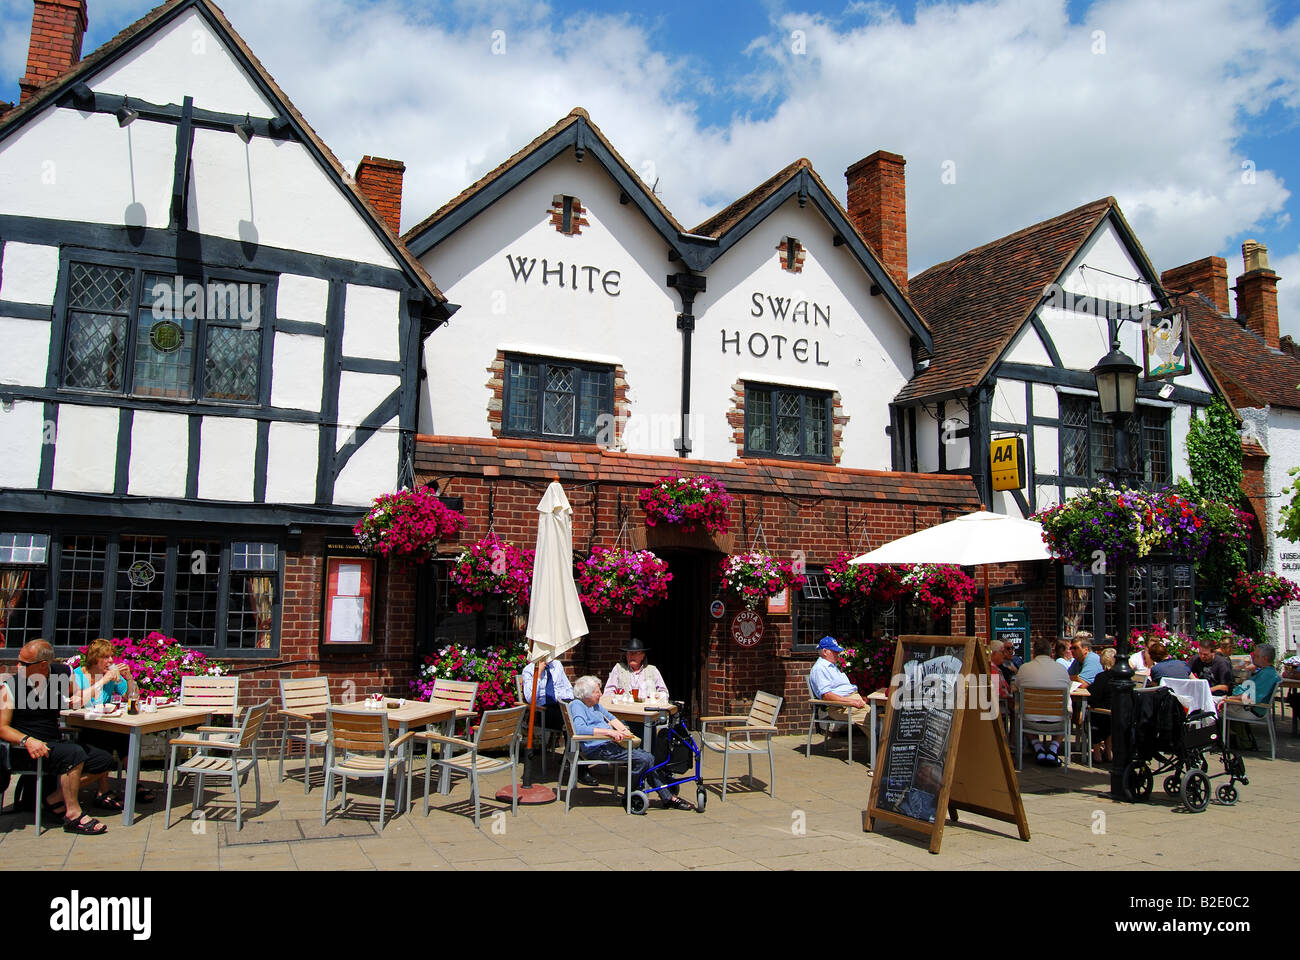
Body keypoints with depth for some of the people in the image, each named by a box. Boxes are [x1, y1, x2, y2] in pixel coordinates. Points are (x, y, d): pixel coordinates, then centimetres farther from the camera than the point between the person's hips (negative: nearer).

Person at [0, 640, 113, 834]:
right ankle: (73, 815, -23)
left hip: (54, 743, 6)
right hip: (25, 748, -6)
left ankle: (55, 798, 2)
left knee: (104, 762, -2)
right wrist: (27, 740, -26)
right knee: (74, 754, -32)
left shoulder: (61, 674, 2)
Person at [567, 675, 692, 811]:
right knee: (643, 759, -20)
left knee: (649, 757, -5)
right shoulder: (576, 705, -8)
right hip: (597, 749, -9)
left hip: (610, 744, 9)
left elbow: (610, 717, 30)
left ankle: (668, 798, 0)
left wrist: (623, 729, 9)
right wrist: (609, 731, -29)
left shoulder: (595, 704, 20)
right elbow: (580, 729, -25)